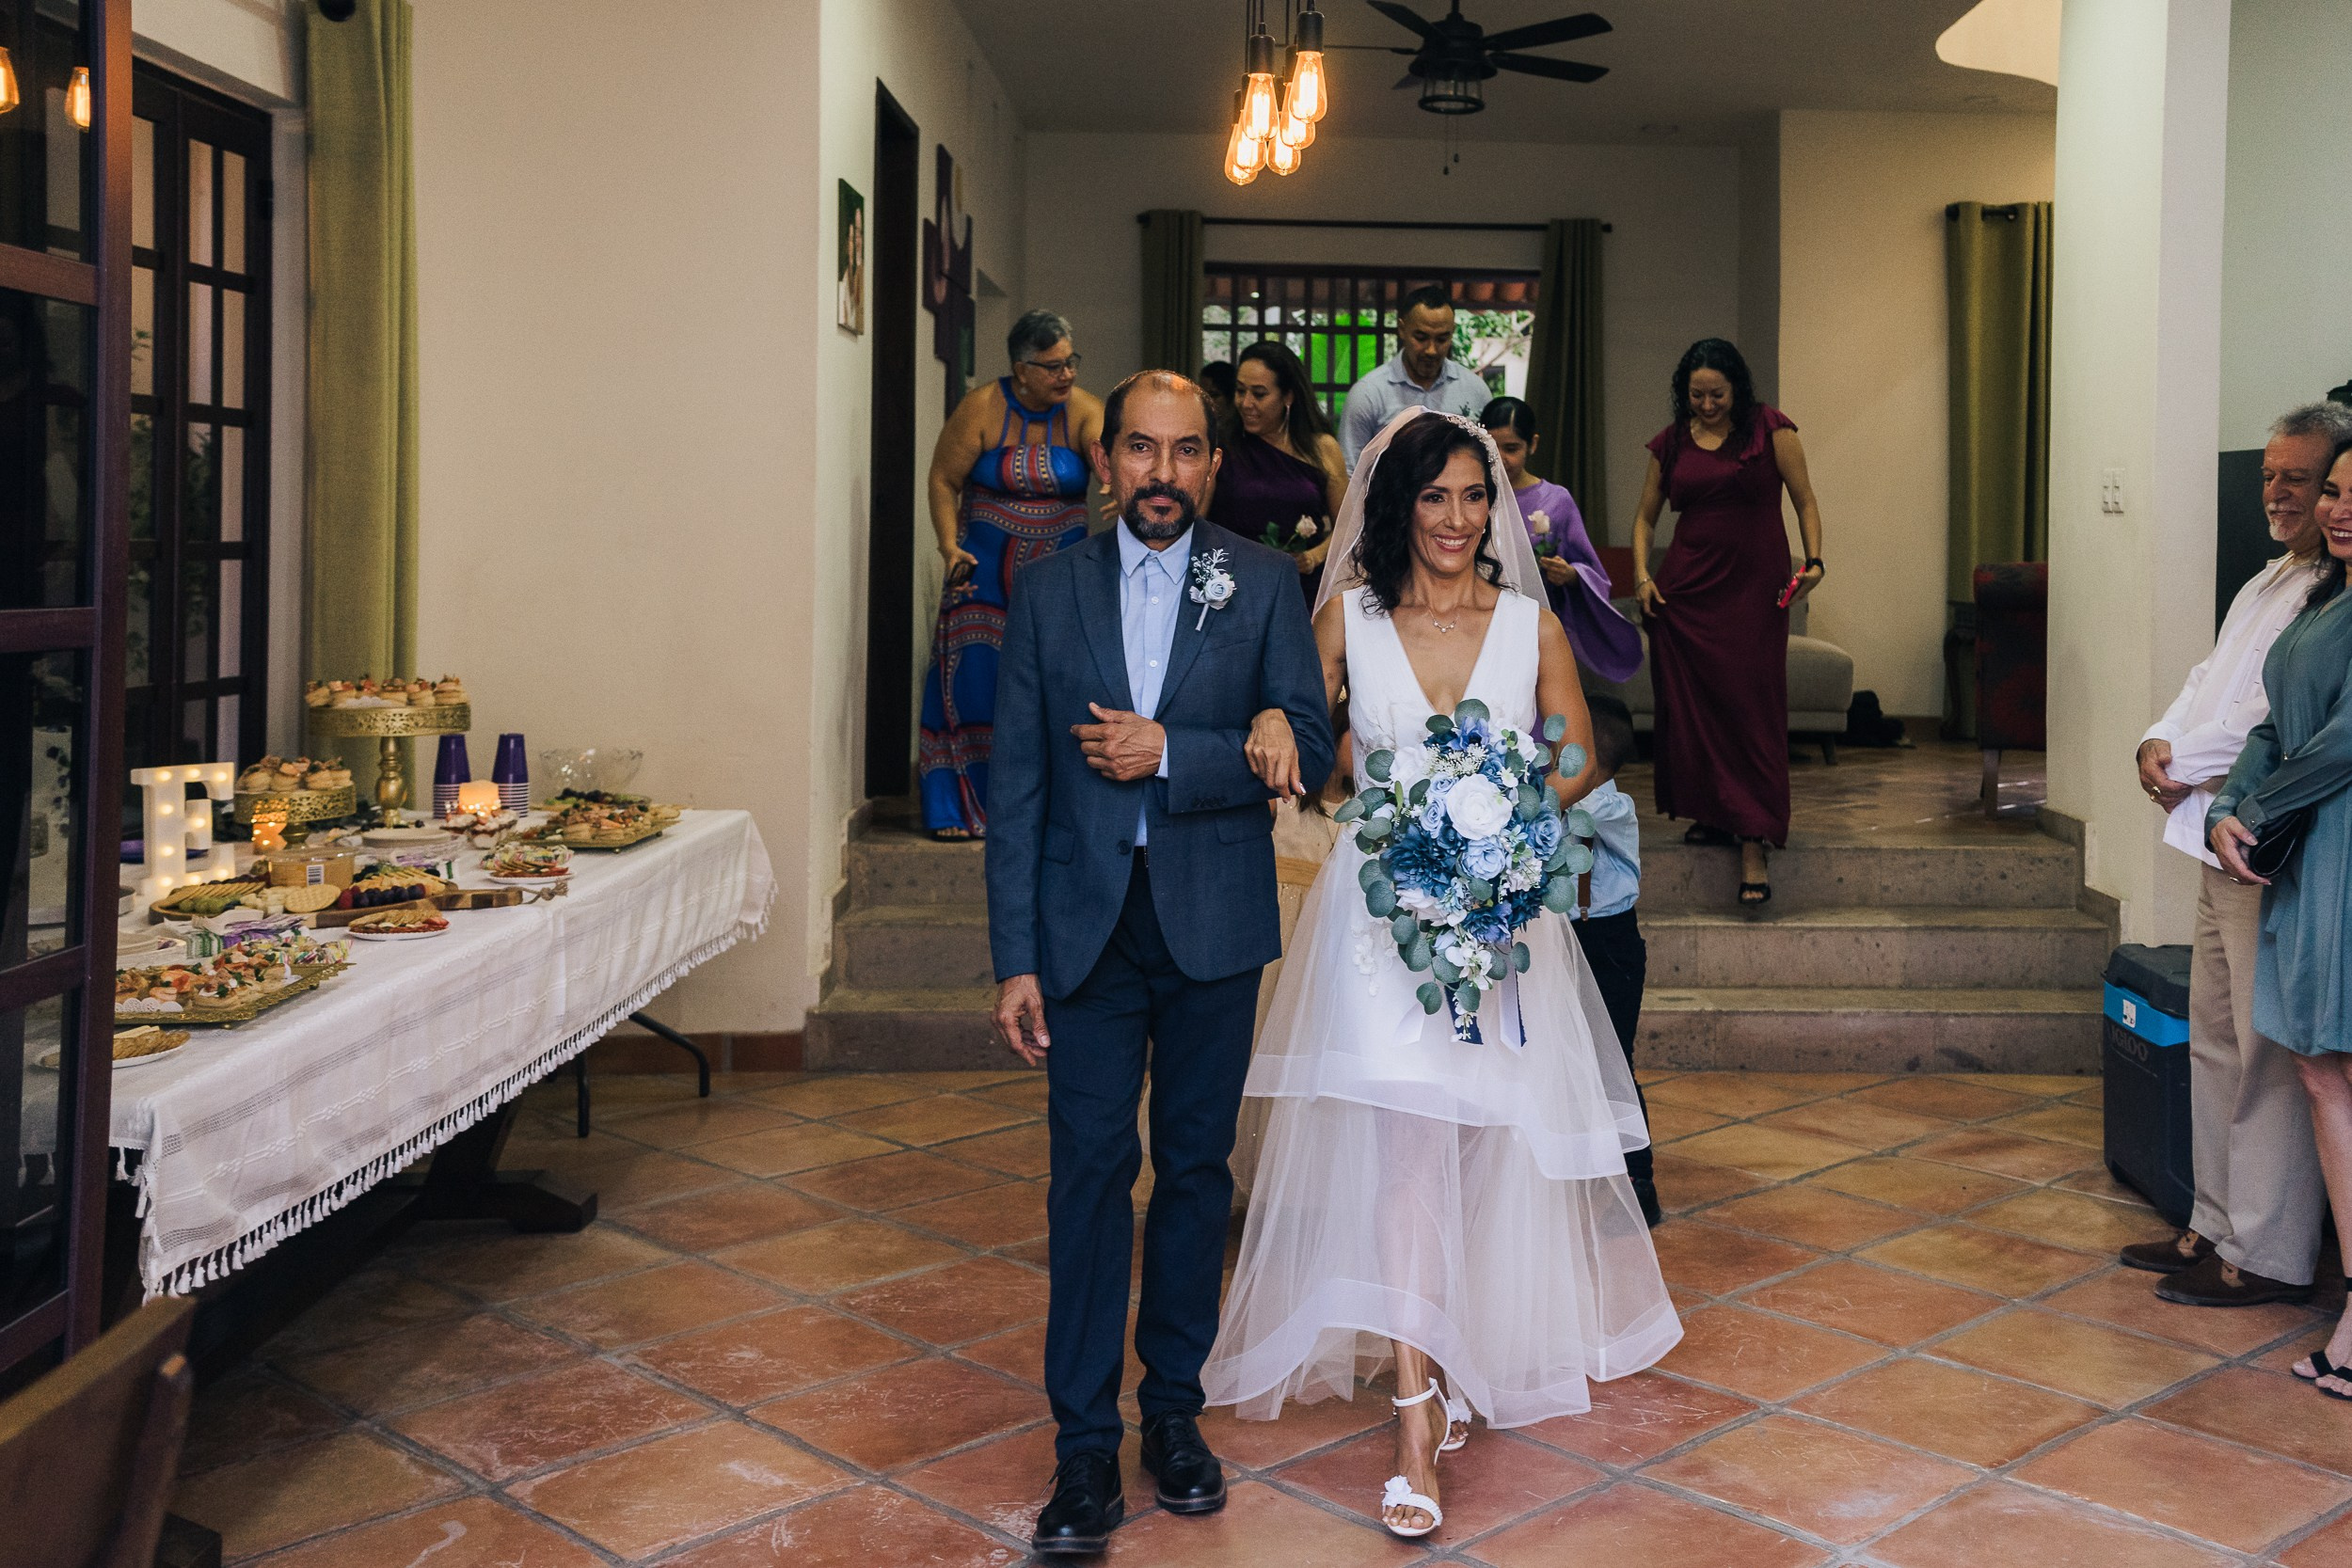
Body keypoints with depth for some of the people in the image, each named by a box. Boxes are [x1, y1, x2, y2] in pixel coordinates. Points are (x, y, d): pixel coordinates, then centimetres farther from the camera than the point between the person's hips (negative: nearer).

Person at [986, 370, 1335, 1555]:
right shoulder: (1050, 590, 3)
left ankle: (1174, 1406, 25)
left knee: (1196, 1166, 10)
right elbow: (1017, 783, 1)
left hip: (1214, 922, 0)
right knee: (1090, 1171, 0)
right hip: (1088, 922, 0)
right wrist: (1014, 959, -4)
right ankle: (1085, 1439, 9)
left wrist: (1170, 755, -16)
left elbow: (1307, 747, -4)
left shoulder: (1264, 585, 2)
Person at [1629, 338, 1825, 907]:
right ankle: (1710, 815, 18)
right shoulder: (1670, 443, 10)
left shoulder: (1770, 430, 1)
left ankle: (1752, 845, -9)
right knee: (1689, 706, 2)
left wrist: (1813, 561, -12)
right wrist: (1642, 574, 1)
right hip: (1686, 588, 3)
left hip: (1754, 588, -3)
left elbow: (1805, 501, 2)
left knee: (1752, 709, -8)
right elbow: (1645, 516, 17)